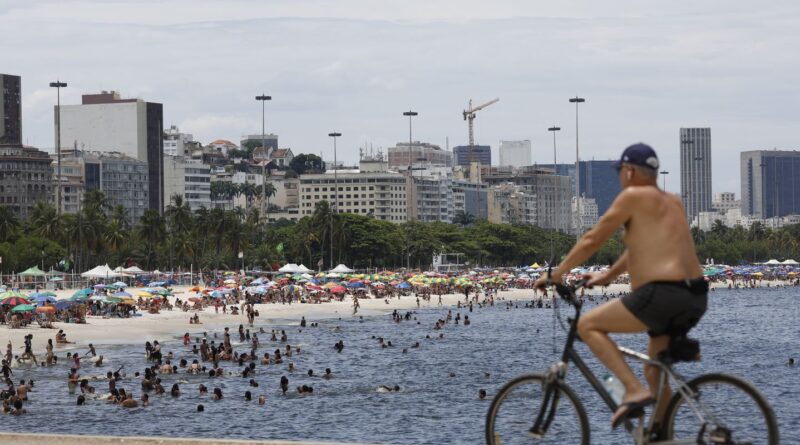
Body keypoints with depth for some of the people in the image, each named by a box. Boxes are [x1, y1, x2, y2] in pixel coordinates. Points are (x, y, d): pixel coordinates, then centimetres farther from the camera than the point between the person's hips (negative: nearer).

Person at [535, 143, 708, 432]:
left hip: (662, 294, -9)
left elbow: (592, 240, 1)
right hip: (696, 299, 9)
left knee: (588, 325, 3)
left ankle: (634, 390, -11)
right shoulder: (672, 202, 22)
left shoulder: (634, 196, -2)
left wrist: (555, 275, 10)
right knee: (655, 370, 23)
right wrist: (607, 276, 41)